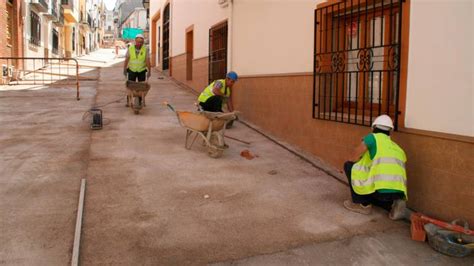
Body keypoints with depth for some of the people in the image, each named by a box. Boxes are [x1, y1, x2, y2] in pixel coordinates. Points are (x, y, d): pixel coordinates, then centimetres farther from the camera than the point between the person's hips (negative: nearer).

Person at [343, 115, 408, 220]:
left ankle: (362, 204, 12)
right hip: (399, 192, 7)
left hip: (380, 189, -7)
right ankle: (393, 205, 10)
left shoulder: (373, 137, 7)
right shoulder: (398, 148, 24)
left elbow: (354, 159, 9)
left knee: (348, 166, 12)